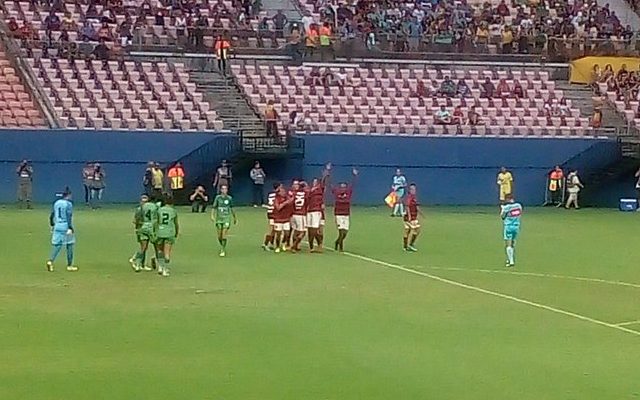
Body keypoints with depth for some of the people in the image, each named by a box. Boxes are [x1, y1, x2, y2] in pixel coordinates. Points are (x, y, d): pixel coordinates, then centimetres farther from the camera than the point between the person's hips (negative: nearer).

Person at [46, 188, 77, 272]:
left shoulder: (56, 203, 9)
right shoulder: (68, 204, -9)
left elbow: (52, 216, 13)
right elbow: (68, 217, -17)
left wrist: (52, 225, 23)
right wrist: (70, 228, -18)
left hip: (57, 226, 6)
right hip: (66, 226, -6)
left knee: (56, 244, 5)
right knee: (69, 245, 5)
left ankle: (50, 261, -16)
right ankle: (69, 265, 9)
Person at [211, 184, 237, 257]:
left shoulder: (229, 198, 2)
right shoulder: (218, 197, 1)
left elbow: (232, 208, 14)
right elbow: (214, 207, 1)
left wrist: (235, 218, 21)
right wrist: (212, 215, -13)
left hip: (226, 219, -1)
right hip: (219, 219, 1)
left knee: (224, 236, -11)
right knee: (219, 236, 5)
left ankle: (223, 251, -3)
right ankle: (222, 247, 31)